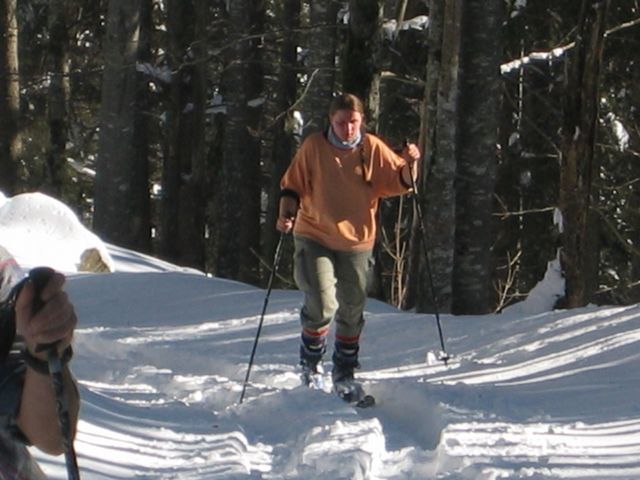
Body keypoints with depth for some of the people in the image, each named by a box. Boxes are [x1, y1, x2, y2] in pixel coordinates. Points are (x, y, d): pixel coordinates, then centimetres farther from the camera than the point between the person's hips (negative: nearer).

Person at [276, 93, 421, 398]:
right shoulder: (313, 147, -5)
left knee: (352, 310, 10)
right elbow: (293, 185, 2)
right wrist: (286, 213, -15)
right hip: (314, 238, -2)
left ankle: (344, 374, 27)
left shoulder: (372, 149, -2)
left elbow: (399, 182, 1)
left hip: (356, 241, 2)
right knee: (322, 305, -16)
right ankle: (310, 361, 9)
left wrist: (410, 165, -19)